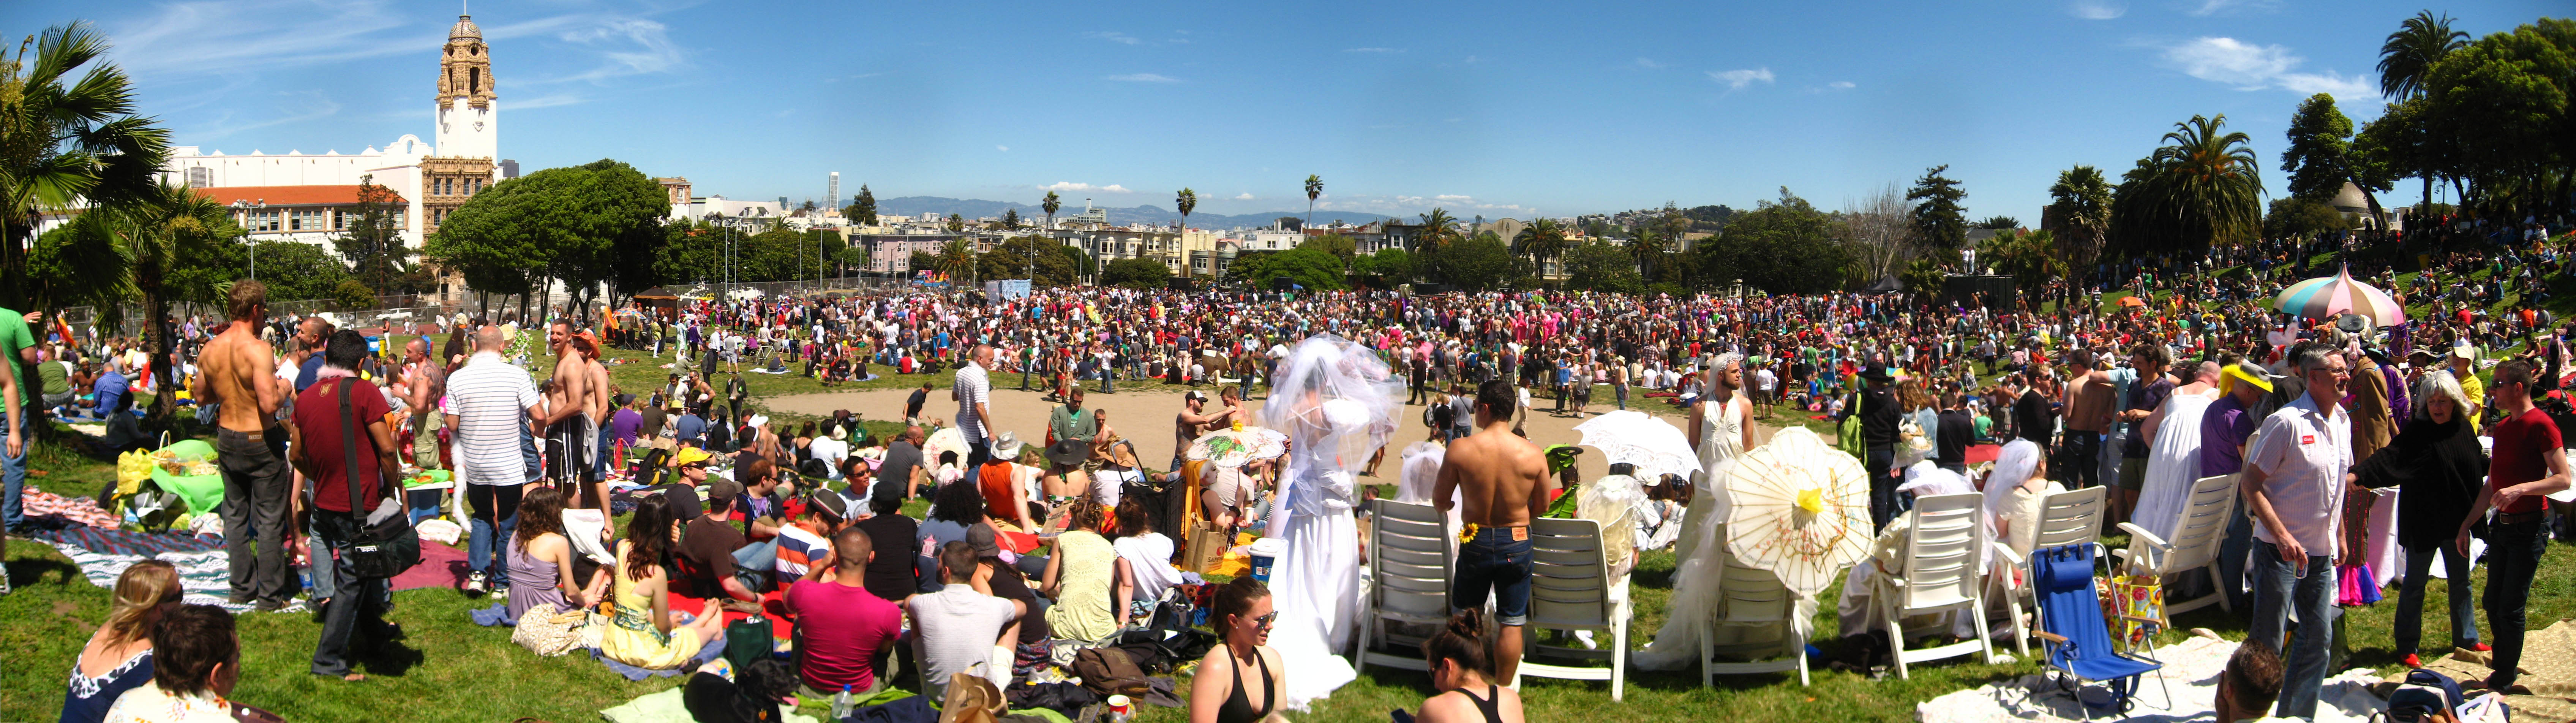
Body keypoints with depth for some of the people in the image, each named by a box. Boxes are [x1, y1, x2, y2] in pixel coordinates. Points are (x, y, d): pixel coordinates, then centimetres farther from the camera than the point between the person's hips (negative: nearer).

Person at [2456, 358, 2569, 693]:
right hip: (2501, 525, 8)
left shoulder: (2540, 424, -13)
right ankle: (2505, 667, 27)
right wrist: (2466, 525, 17)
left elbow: (2563, 479, -18)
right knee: (2493, 603, 13)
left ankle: (2503, 682, 7)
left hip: (2528, 527, -8)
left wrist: (2520, 489, -31)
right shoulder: (2502, 427, 13)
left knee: (2510, 607, -3)